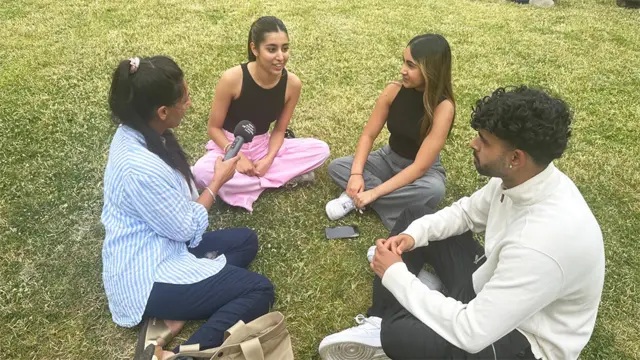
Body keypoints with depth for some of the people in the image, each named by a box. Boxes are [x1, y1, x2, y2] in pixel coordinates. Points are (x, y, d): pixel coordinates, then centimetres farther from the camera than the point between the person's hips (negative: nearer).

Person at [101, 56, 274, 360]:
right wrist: (218, 181, -5)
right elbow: (187, 229, -17)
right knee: (259, 291, -9)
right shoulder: (140, 166, -31)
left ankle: (172, 319, -1)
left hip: (160, 248, 10)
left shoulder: (134, 133, -1)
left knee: (246, 240, 14)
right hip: (146, 277, -10)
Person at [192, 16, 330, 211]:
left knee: (321, 150, -12)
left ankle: (246, 182, -16)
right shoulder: (232, 79, -25)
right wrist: (237, 156, -26)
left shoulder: (292, 83, -15)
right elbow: (214, 127, -13)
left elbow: (279, 130, -3)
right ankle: (285, 177, -20)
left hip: (263, 147, 4)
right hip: (229, 146, -3)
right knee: (202, 173, -36)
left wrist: (268, 159, -20)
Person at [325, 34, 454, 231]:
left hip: (422, 170, -4)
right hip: (389, 158, 4)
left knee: (434, 190, -38)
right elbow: (368, 135, -8)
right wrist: (356, 174, -25)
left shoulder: (443, 106, -28)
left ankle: (355, 198, -22)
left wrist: (374, 192, -34)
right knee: (337, 166, -16)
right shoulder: (394, 90, -15)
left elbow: (420, 166, -31)